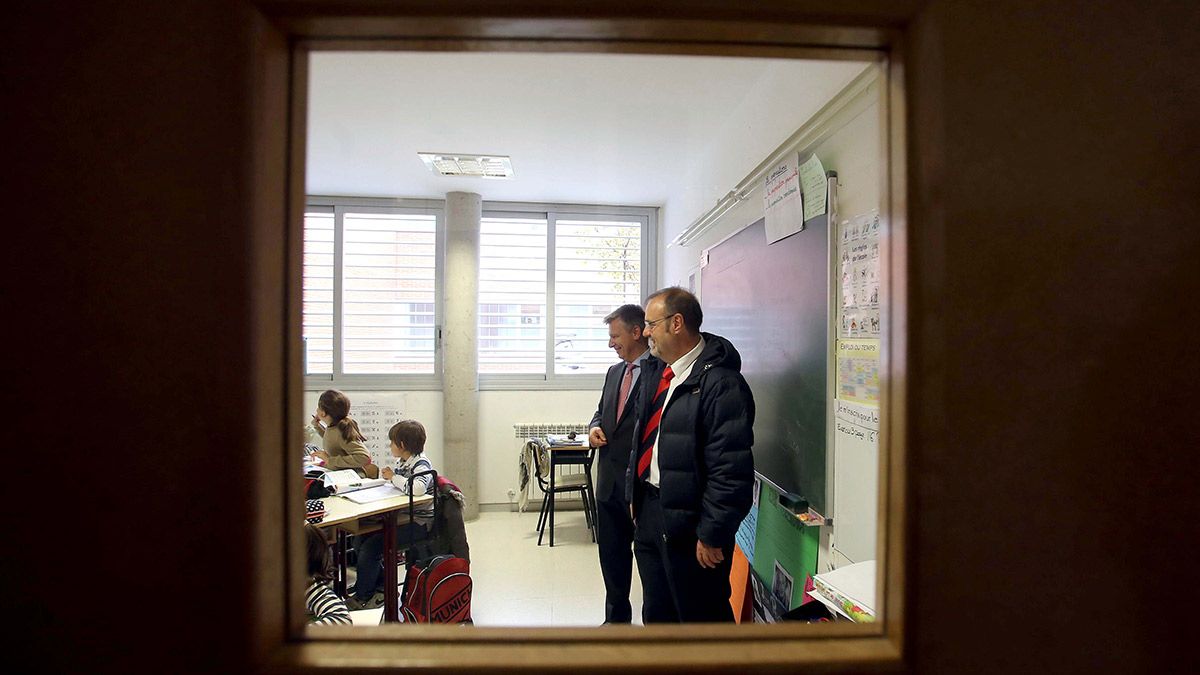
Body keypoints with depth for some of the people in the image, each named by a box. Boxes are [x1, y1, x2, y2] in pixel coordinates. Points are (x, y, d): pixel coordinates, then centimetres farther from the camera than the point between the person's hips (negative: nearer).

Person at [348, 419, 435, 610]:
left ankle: (362, 597, 7)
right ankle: (382, 586, 13)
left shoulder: (421, 464, -18)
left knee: (371, 546, -14)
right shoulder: (402, 462, 9)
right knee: (362, 538, 0)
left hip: (418, 523, -9)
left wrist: (394, 477, -24)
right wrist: (385, 474, 1)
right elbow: (385, 479, 24)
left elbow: (418, 488, -38)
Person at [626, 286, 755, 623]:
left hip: (688, 524, -8)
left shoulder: (721, 384, -20)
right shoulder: (654, 372, 8)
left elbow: (731, 471, -22)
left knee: (701, 618, 9)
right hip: (647, 512, 9)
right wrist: (634, 495, 16)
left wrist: (712, 536, -19)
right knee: (656, 614, 23)